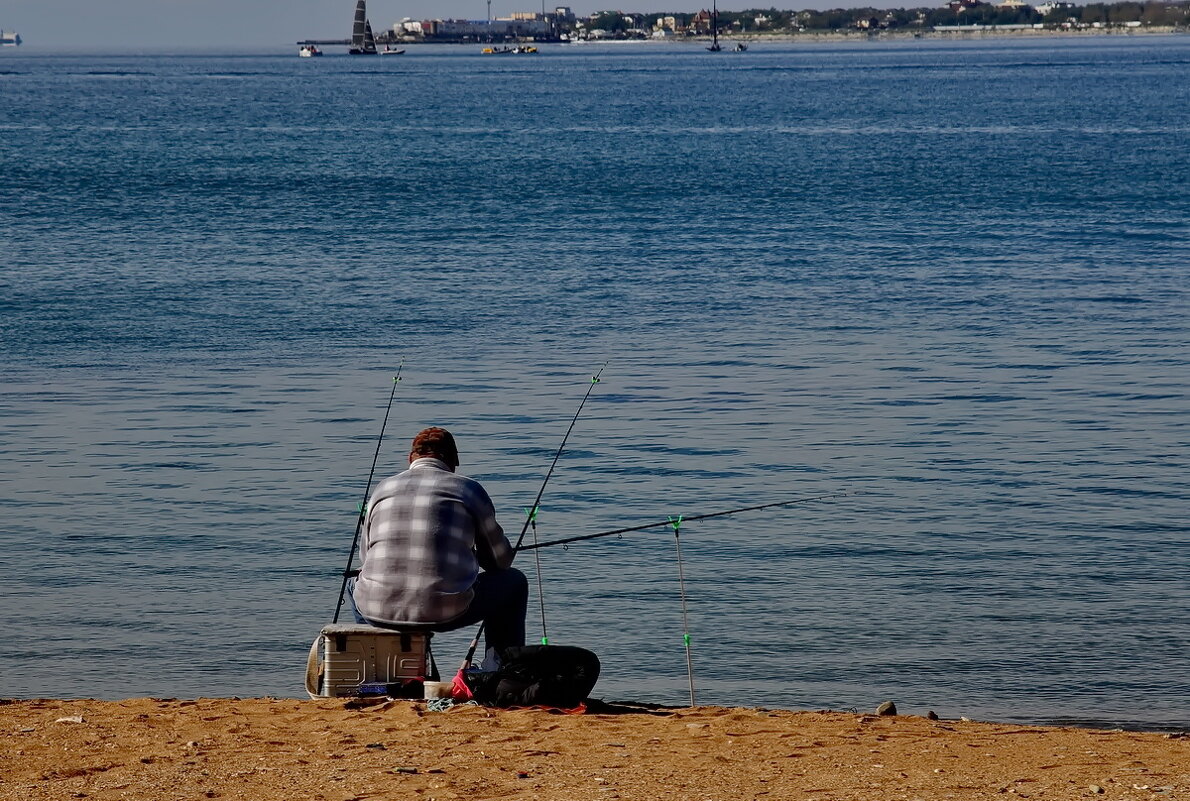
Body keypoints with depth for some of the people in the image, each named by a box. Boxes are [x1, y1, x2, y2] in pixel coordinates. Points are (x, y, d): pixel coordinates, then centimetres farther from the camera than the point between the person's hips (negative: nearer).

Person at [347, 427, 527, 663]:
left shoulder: (383, 488, 14)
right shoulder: (468, 489, 6)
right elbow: (501, 559, 13)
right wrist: (468, 554, 36)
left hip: (377, 609, 4)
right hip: (445, 612, -3)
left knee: (357, 584, 41)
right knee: (514, 582, 23)